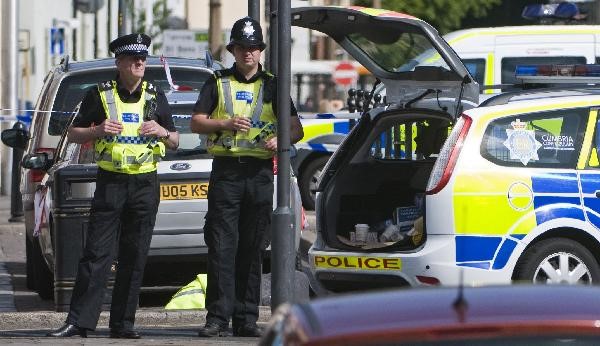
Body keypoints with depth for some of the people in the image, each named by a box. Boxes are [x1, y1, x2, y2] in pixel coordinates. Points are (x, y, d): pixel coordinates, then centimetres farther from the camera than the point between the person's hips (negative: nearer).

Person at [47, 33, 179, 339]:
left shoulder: (156, 97, 12)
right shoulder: (100, 95, 3)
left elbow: (175, 142, 17)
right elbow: (73, 133, 7)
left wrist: (162, 132, -6)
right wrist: (99, 130, -11)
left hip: (145, 184, 3)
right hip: (110, 182, -2)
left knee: (134, 257, 2)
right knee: (97, 254, -8)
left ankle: (123, 323, 7)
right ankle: (79, 321, -9)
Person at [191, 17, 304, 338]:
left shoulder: (271, 86, 13)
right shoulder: (218, 83, 11)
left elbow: (296, 128, 9)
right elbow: (196, 122, 4)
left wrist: (281, 139, -14)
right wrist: (226, 124, -14)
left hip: (260, 174, 1)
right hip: (225, 171, -1)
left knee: (252, 249, 2)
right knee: (222, 247, -6)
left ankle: (247, 319, 5)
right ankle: (218, 317, -7)